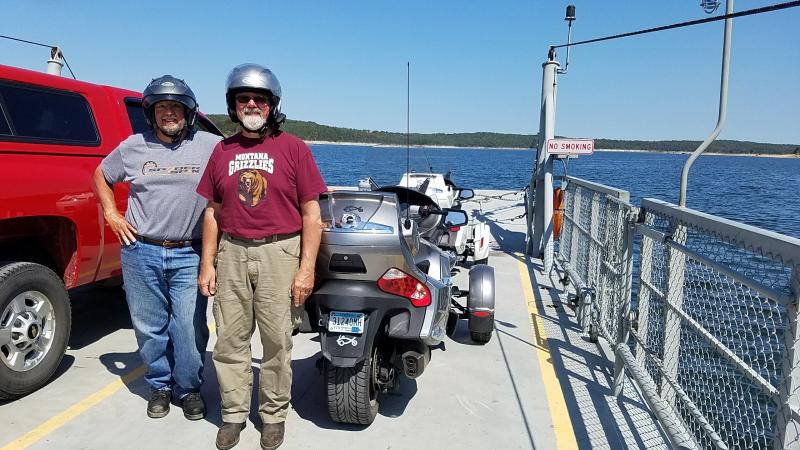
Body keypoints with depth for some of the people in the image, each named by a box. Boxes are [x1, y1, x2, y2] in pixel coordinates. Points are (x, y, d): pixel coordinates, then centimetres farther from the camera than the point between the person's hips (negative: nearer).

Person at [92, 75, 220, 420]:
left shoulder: (211, 145, -2)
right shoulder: (133, 147, 6)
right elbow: (101, 176, 22)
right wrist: (111, 214, 10)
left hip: (189, 256, -2)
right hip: (141, 253, 2)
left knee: (190, 329, 1)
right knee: (149, 327, 12)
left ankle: (189, 388, 23)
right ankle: (160, 386, 31)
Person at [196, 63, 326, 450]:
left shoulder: (293, 148, 1)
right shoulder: (222, 150, 13)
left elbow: (311, 213, -3)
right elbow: (213, 211, 15)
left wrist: (306, 269, -9)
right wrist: (207, 264, 8)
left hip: (279, 252, -3)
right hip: (232, 253, 4)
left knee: (277, 342, 3)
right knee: (230, 340, 8)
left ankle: (274, 416, 21)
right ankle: (233, 414, 25)